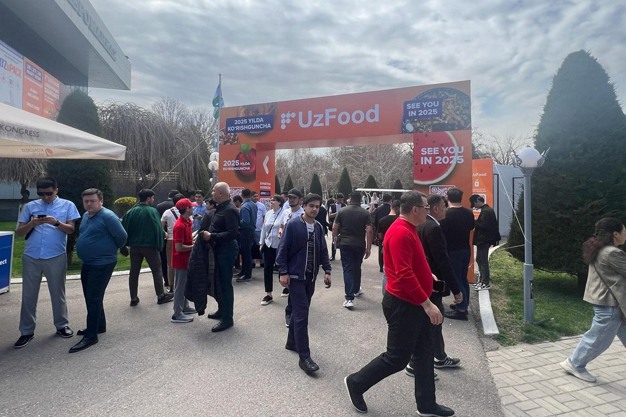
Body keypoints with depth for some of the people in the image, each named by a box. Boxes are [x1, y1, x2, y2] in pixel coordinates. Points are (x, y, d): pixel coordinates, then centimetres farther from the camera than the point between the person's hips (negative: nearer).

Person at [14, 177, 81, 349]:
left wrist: (56, 223, -22)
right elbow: (19, 232, 6)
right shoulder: (30, 206, 8)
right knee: (28, 295, 9)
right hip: (31, 257, 2)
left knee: (57, 293, 9)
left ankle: (62, 325, 23)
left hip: (56, 257, -2)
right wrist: (32, 223, -14)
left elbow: (71, 229, -4)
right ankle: (27, 331, 20)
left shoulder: (67, 205, 2)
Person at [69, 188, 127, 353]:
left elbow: (122, 236, -17)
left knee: (94, 298, -6)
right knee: (90, 297, 18)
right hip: (87, 263, 9)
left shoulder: (108, 216, -17)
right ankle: (99, 326, 33)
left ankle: (91, 335, 2)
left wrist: (112, 249, -1)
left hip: (102, 264, -9)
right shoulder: (85, 215, 10)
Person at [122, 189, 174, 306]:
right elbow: (158, 229, -16)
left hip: (135, 246, 5)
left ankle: (133, 298, 17)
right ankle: (161, 296, 14)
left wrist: (126, 244, 9)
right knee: (156, 270, 8)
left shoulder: (131, 212, 2)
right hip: (150, 245, -4)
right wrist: (159, 244, -4)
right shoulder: (152, 211, -12)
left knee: (134, 272, 12)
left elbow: (125, 229, 2)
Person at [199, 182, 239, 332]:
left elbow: (232, 233, -27)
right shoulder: (220, 207, 12)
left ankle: (227, 318, 8)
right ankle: (221, 310, 34)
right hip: (219, 249, 10)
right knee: (219, 281, 19)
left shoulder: (230, 210, -20)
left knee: (225, 283, -2)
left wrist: (211, 236, -24)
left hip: (226, 250, -10)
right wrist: (207, 232, 7)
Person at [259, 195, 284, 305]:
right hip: (268, 245, 6)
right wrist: (261, 242, 14)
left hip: (280, 246, -5)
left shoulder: (284, 214, -12)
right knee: (267, 269, 4)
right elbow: (264, 228, 13)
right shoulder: (268, 213, 8)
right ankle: (268, 294, 14)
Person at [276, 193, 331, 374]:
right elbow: (282, 249, -10)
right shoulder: (293, 224, -11)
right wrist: (283, 272, -14)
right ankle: (304, 357, -3)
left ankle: (292, 343, 34)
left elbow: (323, 250, 12)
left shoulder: (318, 227, 6)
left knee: (299, 311, 16)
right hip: (295, 275, -6)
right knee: (301, 314, -8)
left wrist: (327, 271, 5)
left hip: (311, 276, 6)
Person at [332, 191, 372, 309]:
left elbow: (335, 228, -2)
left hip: (345, 244, -1)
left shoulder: (342, 211, -3)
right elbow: (369, 230, -9)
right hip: (359, 245, 1)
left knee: (347, 269, -2)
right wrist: (368, 248, -5)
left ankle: (349, 298, -10)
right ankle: (356, 290, 39)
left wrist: (335, 238, 17)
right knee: (357, 268, 20)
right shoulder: (365, 213, -4)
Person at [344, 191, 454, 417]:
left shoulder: (408, 230, 10)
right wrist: (427, 303, -26)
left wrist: (426, 275, 16)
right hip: (403, 305, -10)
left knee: (424, 353, 17)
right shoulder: (400, 233, -24)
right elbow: (404, 275, -30)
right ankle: (356, 383, 21)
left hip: (414, 303, 10)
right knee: (397, 358, 3)